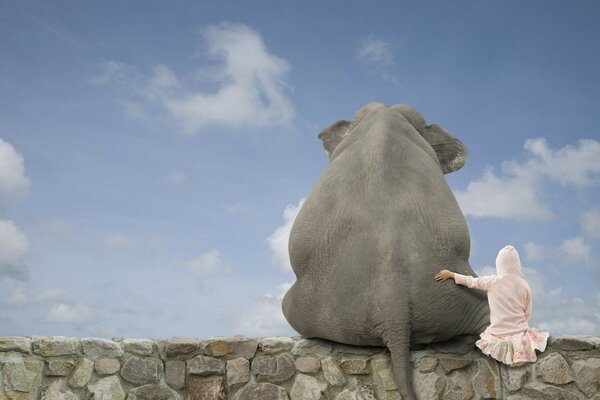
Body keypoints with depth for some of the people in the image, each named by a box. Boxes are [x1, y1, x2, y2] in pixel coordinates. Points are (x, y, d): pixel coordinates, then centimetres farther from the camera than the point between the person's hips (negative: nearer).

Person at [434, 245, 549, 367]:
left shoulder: (492, 281, -9)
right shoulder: (524, 285, -4)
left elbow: (470, 281, 8)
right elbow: (527, 314, 3)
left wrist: (450, 274, 23)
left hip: (498, 333, -1)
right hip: (520, 331, 1)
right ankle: (522, 343, 9)